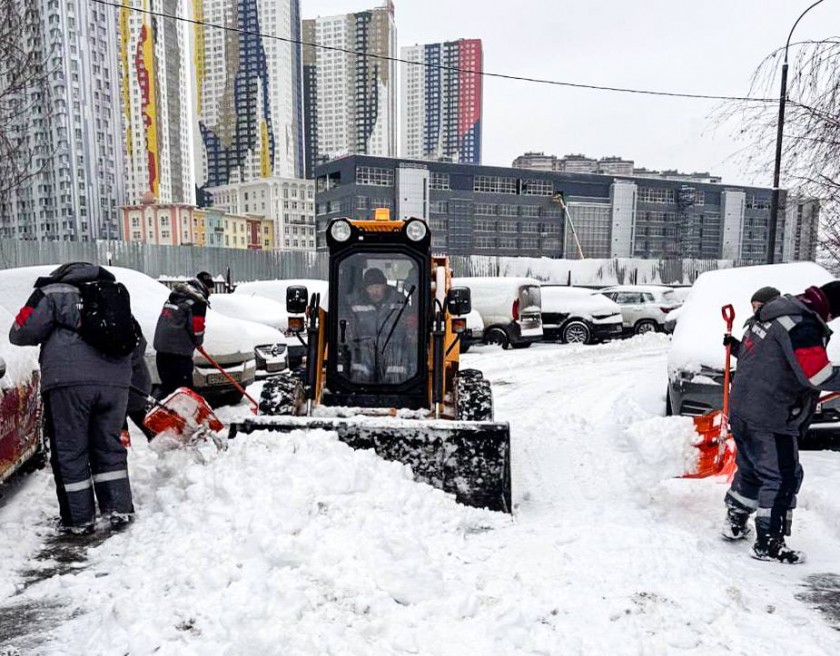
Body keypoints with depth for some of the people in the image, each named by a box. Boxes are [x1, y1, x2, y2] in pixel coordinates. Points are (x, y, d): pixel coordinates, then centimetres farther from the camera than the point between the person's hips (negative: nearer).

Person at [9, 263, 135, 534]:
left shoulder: (52, 292, 8)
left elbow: (21, 333, 5)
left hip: (68, 382, -4)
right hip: (115, 382, 4)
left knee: (69, 452, 7)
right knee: (109, 446, 16)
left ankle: (79, 520, 13)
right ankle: (120, 509, 17)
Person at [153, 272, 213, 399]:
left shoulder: (175, 294, 17)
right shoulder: (198, 301, -10)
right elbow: (197, 327, -15)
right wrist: (198, 342, 7)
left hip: (161, 346, 8)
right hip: (179, 351, -8)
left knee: (167, 384, 18)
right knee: (184, 388, -4)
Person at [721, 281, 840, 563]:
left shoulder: (775, 312, 11)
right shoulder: (803, 326, -19)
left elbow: (745, 352, 19)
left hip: (741, 409, 10)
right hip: (769, 421, -10)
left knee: (751, 470, 23)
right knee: (784, 478, 1)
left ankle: (735, 524, 35)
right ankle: (768, 543, 8)